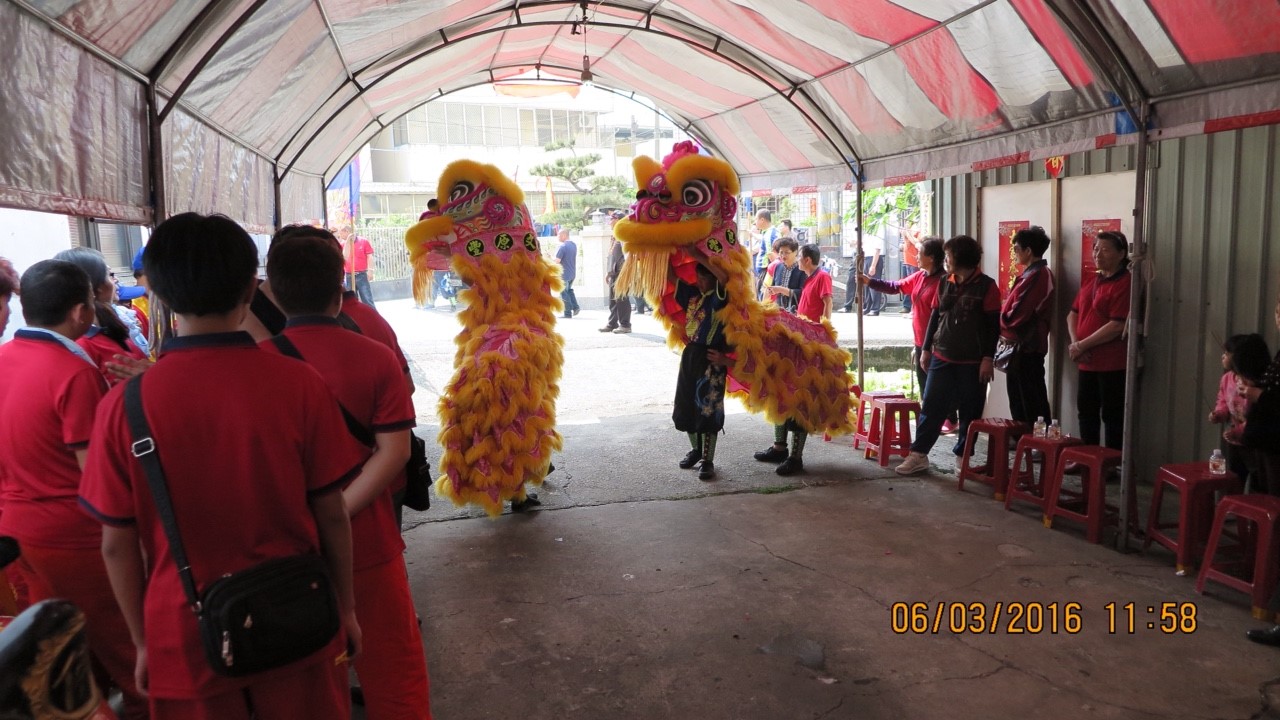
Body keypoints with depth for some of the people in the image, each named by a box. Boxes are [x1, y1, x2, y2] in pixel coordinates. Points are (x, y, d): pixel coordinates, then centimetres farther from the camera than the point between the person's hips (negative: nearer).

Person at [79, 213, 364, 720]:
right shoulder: (300, 384, -15)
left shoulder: (125, 404, -14)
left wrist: (143, 642, 9)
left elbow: (118, 544, -6)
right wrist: (345, 609, 6)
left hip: (186, 640, 1)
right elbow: (331, 514, -8)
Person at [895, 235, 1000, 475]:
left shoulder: (986, 286, -6)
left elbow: (993, 325, -9)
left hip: (972, 361, -4)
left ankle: (962, 455, 17)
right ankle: (919, 454, 4)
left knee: (970, 411, 5)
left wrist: (988, 358, -14)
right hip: (942, 357, 5)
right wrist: (926, 348, 9)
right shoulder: (945, 284, 10)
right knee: (931, 406, 1)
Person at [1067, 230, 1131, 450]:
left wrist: (1082, 345, -14)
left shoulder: (1124, 283, -12)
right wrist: (1075, 344, -2)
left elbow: (1117, 325, -20)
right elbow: (1073, 314, 16)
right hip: (1087, 363, 8)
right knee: (1086, 413, 16)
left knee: (1112, 417, -1)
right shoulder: (1090, 282, 14)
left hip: (1112, 365, -8)